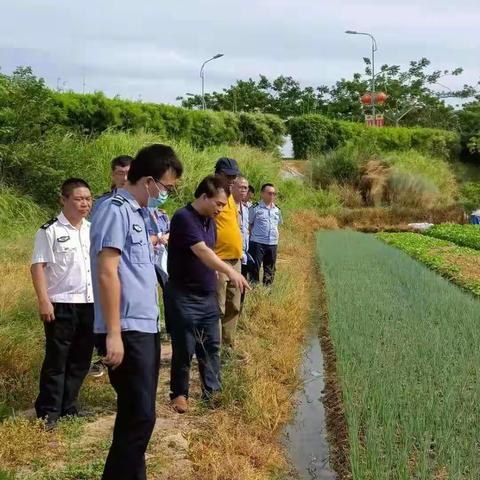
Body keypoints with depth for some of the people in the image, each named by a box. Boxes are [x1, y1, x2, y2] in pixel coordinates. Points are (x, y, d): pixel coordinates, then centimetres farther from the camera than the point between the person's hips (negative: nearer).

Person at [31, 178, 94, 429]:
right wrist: (43, 301, -17)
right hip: (61, 305, -5)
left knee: (81, 360, 11)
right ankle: (48, 412, 10)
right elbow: (38, 266, -10)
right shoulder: (50, 231, -7)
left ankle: (69, 407, 23)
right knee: (56, 360, 1)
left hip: (90, 304, 5)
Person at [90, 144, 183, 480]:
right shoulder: (116, 211, -13)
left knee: (139, 414, 14)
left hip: (146, 328, 10)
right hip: (128, 332, -10)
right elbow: (106, 273, -19)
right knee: (139, 417, -7)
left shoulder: (137, 212, 16)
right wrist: (113, 334, -22)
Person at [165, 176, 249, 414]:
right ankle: (179, 394, 16)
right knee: (184, 349, 2)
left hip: (208, 295, 8)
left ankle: (212, 391, 21)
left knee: (211, 345, 11)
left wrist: (217, 279, 8)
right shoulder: (184, 218, -19)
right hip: (184, 296, -8)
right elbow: (202, 251, -31)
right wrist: (229, 271, -41)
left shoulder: (209, 221, 9)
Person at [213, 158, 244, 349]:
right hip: (219, 261, -9)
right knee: (217, 309, -7)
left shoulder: (230, 197, 15)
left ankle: (228, 346, 26)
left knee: (233, 308, 15)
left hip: (235, 260, 9)